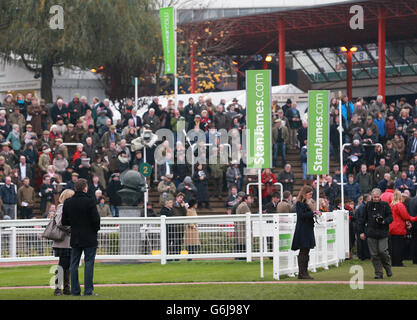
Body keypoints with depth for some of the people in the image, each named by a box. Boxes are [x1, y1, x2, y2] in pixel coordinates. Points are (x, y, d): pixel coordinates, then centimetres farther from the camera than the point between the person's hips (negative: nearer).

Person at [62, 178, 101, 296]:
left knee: (74, 264, 10)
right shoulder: (90, 202, -13)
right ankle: (88, 290, -4)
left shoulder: (68, 202, 2)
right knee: (89, 264, -1)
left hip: (75, 238, 4)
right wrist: (96, 229, 6)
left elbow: (64, 222, 5)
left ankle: (75, 290, 10)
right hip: (89, 238, -4)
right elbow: (96, 219, -14)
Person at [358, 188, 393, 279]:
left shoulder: (385, 205, 3)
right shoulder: (368, 205, 10)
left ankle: (388, 267, 14)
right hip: (371, 233, 2)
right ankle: (378, 273, 6)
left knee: (382, 251, -12)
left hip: (383, 233, -2)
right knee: (374, 254, -1)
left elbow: (390, 217, 1)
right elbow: (363, 219, 14)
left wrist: (384, 221, -19)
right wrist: (361, 231, 9)